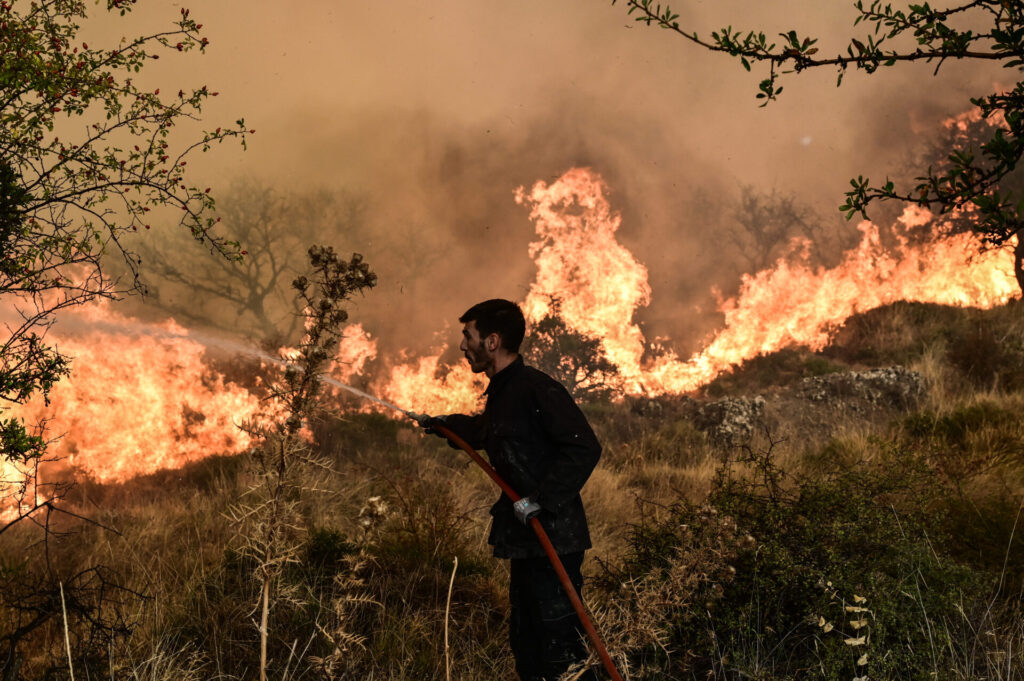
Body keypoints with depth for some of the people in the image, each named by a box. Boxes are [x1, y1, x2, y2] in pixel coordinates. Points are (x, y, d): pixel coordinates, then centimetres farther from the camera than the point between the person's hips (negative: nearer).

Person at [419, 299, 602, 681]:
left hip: (552, 539, -10)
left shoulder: (535, 389, -18)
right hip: (525, 540, 10)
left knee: (559, 643, -8)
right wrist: (448, 425, 41)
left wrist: (539, 500, -25)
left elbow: (584, 448, -25)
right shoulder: (501, 393, 13)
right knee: (525, 642, 18)